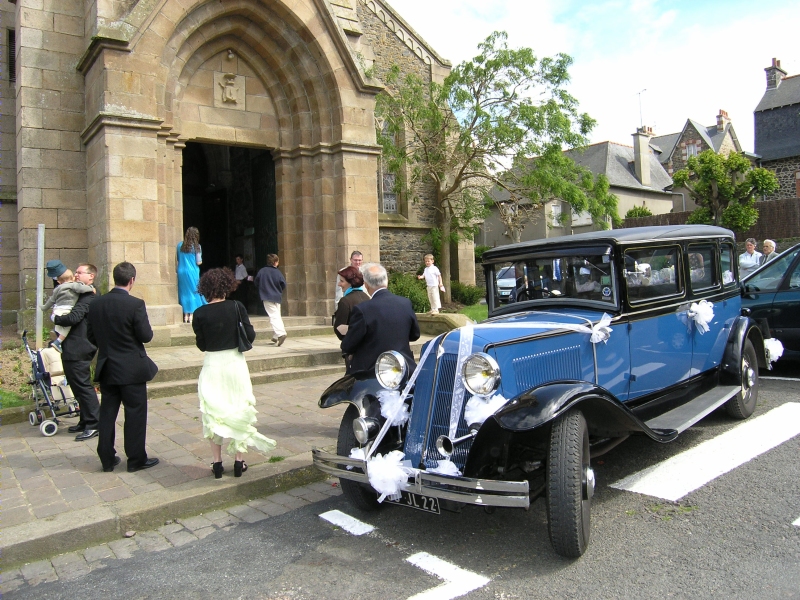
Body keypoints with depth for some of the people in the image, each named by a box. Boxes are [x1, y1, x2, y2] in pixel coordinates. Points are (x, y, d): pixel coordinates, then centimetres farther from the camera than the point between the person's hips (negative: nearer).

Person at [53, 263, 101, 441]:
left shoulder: (88, 295, -16)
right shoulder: (81, 293, 17)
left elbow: (74, 317, -25)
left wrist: (56, 318, -9)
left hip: (77, 349, -10)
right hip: (72, 348, 10)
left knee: (83, 386, -5)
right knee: (78, 386, 16)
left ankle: (94, 425, 0)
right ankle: (85, 421, 25)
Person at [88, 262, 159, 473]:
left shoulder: (97, 303, -1)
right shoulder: (135, 304, -18)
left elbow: (90, 335, 6)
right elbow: (146, 336, -16)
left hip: (106, 368, 5)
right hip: (131, 369, -5)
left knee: (107, 413, 14)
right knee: (135, 414, 5)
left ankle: (107, 458, 22)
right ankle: (136, 459, 13)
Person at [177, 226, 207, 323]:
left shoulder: (180, 245, 5)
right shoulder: (196, 246, -6)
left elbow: (176, 260, 7)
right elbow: (198, 262, -7)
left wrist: (178, 270, 15)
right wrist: (200, 261, 14)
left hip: (181, 272, 4)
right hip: (192, 272, -4)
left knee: (184, 293, 9)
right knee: (193, 292, 3)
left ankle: (186, 316, 10)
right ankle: (191, 316, 0)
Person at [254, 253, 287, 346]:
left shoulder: (262, 271, -3)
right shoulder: (278, 272, -4)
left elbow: (256, 283, 3)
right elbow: (283, 285, -3)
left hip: (267, 297, -2)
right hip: (277, 297, 2)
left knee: (273, 316, -8)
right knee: (277, 316, 15)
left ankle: (281, 334, -28)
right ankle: (275, 337, 17)